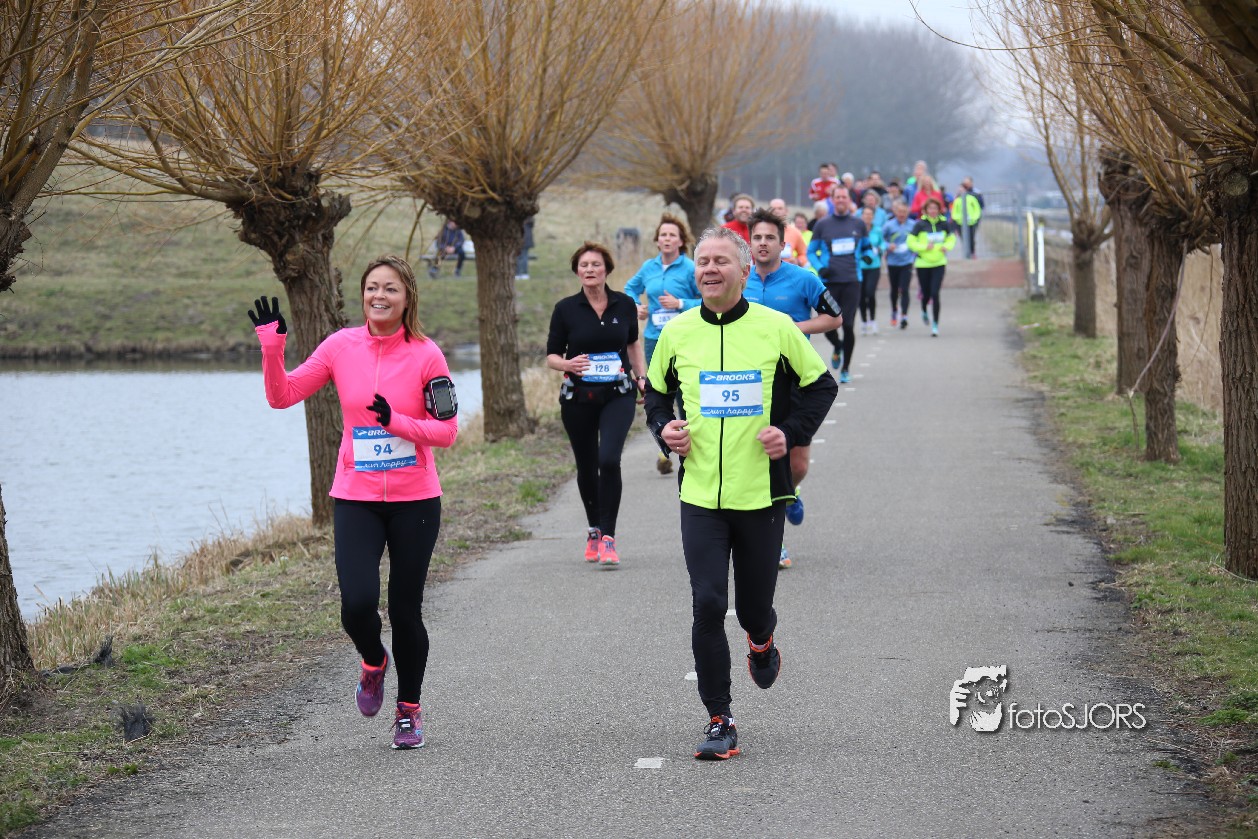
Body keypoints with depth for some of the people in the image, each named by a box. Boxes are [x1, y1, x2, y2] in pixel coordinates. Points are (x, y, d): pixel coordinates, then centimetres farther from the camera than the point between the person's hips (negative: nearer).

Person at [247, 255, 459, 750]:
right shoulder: (342, 347, 0)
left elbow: (447, 431, -4)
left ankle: (409, 709, 25)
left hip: (415, 502, -1)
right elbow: (282, 396, 4)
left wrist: (396, 422, -19)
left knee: (406, 611, 5)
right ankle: (372, 664, 20)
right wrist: (272, 345, -9)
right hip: (355, 500, 1)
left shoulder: (425, 355, -5)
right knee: (357, 604, -15)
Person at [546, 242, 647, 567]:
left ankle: (608, 538, -14)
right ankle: (594, 531, 32)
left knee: (609, 460, -18)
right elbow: (551, 356, 3)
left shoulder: (625, 305, 2)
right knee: (587, 467, 10)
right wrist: (568, 364, -19)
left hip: (618, 396, -1)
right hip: (578, 398, 1)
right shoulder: (566, 309, -2)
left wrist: (642, 378, 11)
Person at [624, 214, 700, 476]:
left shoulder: (690, 269, -6)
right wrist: (635, 306, 9)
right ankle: (665, 451, 16)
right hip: (654, 339, 5)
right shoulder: (649, 267, 9)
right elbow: (631, 288, 27)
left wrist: (680, 304, -17)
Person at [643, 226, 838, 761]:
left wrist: (790, 433, -7)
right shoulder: (677, 333, 2)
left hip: (762, 494, -1)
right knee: (707, 606, -9)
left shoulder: (776, 328, -4)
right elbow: (655, 390, 18)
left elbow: (820, 385, 7)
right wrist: (663, 427, -2)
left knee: (755, 606, 7)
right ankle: (719, 720, 1)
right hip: (700, 496, 1)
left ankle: (762, 640, 46)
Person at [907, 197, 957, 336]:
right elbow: (911, 242, -7)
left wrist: (947, 246, -6)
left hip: (939, 263, 1)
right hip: (923, 264, -1)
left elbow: (951, 239, 14)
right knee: (926, 293, 9)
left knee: (935, 293, -10)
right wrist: (924, 247, -20)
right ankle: (924, 311, 45)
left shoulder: (944, 224, 0)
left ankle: (935, 324, -4)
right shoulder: (920, 224, -8)